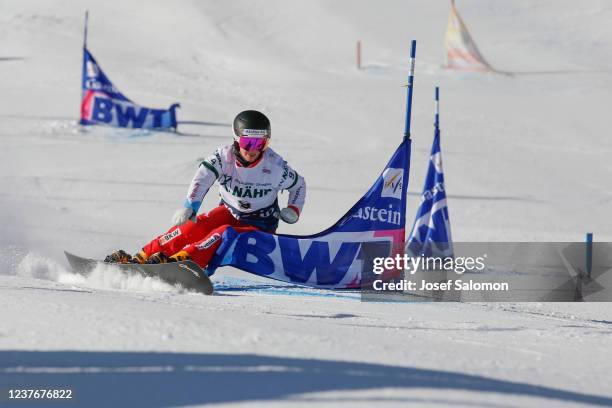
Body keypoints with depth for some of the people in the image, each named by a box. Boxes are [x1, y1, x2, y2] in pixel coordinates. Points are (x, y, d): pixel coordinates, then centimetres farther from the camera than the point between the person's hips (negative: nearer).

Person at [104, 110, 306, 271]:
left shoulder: (276, 166, -15)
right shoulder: (224, 156, -15)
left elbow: (298, 184, 6)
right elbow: (202, 177, -32)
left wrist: (293, 209, -11)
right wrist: (190, 205, -49)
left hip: (260, 226, -3)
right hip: (229, 212, 3)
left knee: (223, 233, -33)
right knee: (193, 227, -24)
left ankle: (178, 260, -52)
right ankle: (142, 257, -27)